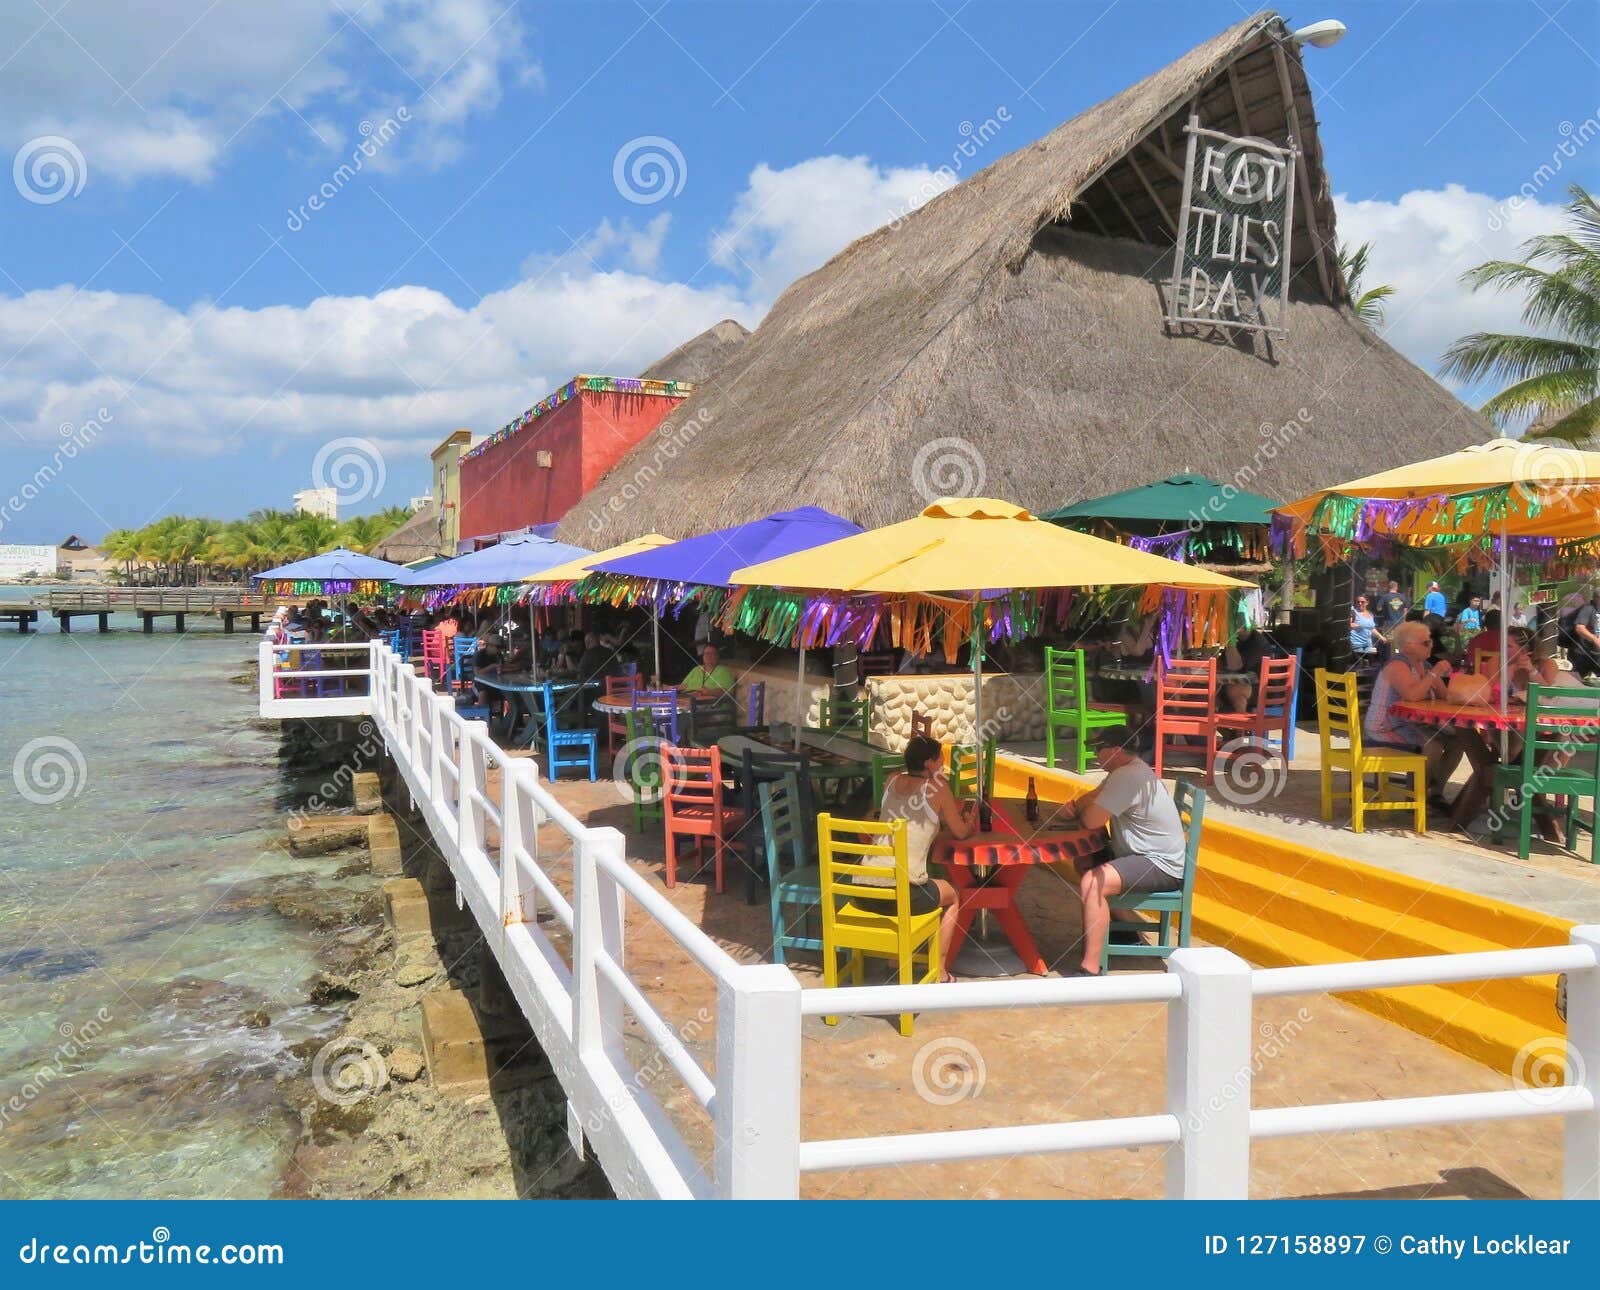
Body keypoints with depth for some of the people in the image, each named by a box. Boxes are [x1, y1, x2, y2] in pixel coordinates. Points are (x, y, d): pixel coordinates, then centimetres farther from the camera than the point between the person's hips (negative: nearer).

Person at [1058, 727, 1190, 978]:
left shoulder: (1128, 777, -24)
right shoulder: (1129, 770, 11)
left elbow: (1091, 820, -26)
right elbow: (1093, 797, 19)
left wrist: (1078, 814, -1)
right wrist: (1073, 806, -3)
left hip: (1162, 867, -11)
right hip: (1146, 855, 11)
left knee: (1090, 882, -28)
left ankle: (1090, 969, -26)